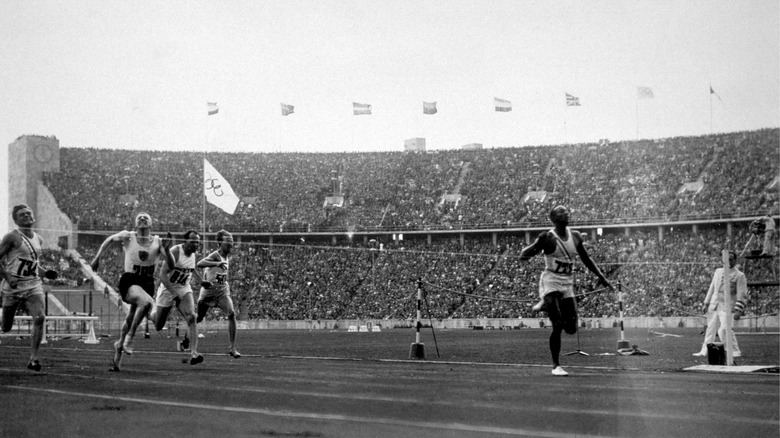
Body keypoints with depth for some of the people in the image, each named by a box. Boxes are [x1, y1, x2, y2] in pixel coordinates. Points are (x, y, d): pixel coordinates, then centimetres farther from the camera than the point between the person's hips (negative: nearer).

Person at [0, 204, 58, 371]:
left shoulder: (38, 239, 13)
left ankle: (33, 359, -14)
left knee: (40, 318, -19)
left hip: (34, 285, 4)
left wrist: (45, 273, 9)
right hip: (14, 287, -4)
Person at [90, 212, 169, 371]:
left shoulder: (157, 242, 0)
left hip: (147, 283, 4)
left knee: (131, 318, 11)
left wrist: (166, 249, -27)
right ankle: (129, 338, -19)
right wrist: (97, 257, 15)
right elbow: (110, 239, 15)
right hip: (129, 281, -3)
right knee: (147, 302, -32)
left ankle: (120, 345, 35)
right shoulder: (128, 237, -4)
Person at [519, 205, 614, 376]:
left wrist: (602, 278, 18)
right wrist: (538, 244, -34)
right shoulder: (548, 238, -10)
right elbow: (523, 255, -12)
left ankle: (547, 306, 25)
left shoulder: (575, 236, 7)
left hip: (568, 285, 6)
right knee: (558, 326, -16)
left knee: (571, 329, 1)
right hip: (551, 283, -6)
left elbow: (586, 259, 20)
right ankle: (555, 366, -2)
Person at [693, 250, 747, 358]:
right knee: (711, 328, 11)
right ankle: (704, 351, 20)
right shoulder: (718, 271, 15)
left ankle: (735, 352, -5)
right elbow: (712, 288, 19)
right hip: (714, 305, 6)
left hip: (726, 306, -6)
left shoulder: (739, 275, -3)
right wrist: (706, 303, 15)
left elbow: (742, 294, -8)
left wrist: (738, 310, -16)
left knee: (724, 329, -17)